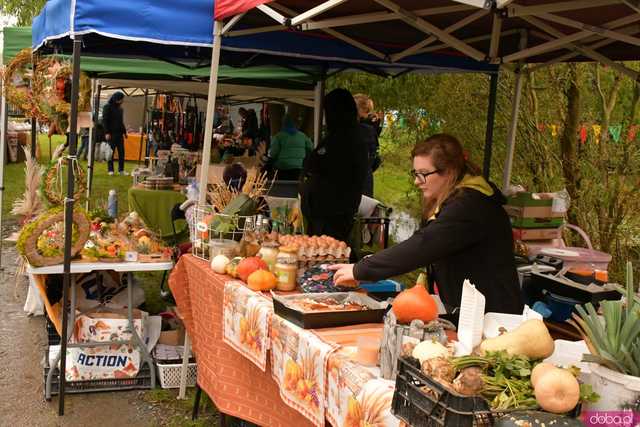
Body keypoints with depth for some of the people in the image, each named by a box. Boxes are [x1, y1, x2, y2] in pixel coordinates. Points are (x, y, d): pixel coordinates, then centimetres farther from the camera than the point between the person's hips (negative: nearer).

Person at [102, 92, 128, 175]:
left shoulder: (120, 109, 17)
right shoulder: (107, 107, -2)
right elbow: (104, 121, -7)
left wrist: (124, 132, 16)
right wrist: (107, 133, -15)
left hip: (119, 134, 6)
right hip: (111, 134, -6)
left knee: (121, 152, 1)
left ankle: (121, 170, 5)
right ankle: (110, 170, 2)